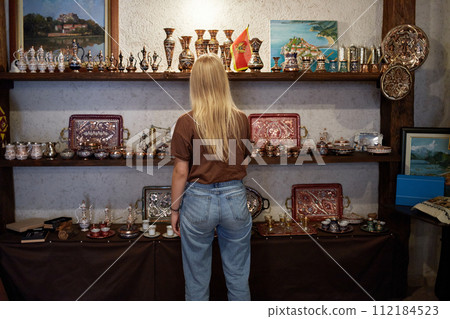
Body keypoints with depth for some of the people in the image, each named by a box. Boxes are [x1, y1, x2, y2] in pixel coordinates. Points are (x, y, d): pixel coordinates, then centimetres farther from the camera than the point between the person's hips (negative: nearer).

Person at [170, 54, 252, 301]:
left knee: (197, 279, 15)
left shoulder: (187, 123, -12)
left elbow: (181, 172, -9)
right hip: (235, 199, 3)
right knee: (238, 276, 17)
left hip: (198, 201, -2)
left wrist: (174, 209, 2)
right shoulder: (241, 119, -3)